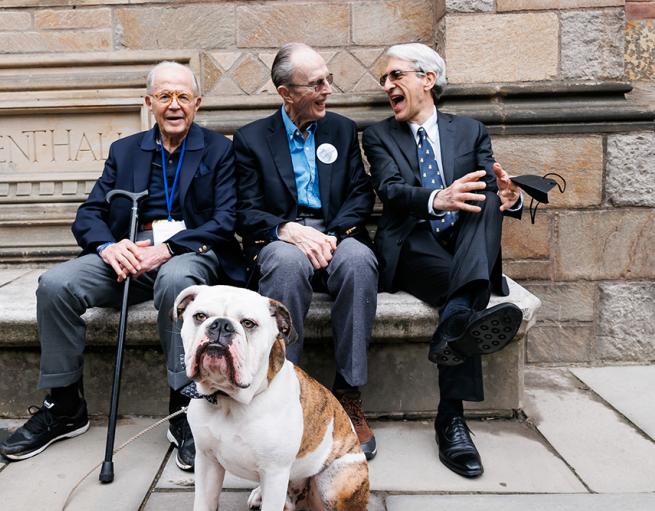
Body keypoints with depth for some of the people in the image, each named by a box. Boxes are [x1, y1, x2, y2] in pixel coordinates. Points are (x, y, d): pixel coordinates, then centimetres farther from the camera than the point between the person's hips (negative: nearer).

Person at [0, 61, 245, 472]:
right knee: (55, 284, -20)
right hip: (130, 254, 4)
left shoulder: (219, 150, 8)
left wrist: (169, 248, -19)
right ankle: (64, 408, -2)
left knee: (176, 279, -38)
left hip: (190, 253, -3)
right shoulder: (124, 151, 18)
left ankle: (185, 409, -23)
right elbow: (89, 214, 11)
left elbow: (225, 221, -4)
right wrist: (108, 246, -13)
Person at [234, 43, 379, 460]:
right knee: (289, 261, -38)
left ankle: (349, 395, -24)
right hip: (280, 239, -1)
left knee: (359, 260, -34)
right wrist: (289, 230, -20)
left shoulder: (343, 129, 17)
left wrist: (333, 233, -12)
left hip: (336, 235, 2)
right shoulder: (251, 138, 10)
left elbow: (362, 194, 8)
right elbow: (247, 213, 1)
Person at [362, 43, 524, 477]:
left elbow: (491, 192, 6)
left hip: (466, 244, 2)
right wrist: (437, 199, -32)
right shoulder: (379, 136, 12)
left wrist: (509, 198, -22)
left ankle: (457, 324, -50)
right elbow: (390, 191, -9)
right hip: (411, 250, -2)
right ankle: (452, 420, -43)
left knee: (490, 200, -31)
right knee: (460, 281, -35)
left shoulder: (471, 131, 18)